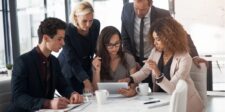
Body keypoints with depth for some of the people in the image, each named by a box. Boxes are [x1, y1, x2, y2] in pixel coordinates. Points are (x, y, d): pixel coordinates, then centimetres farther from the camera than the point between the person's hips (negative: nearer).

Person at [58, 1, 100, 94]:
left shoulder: (96, 24, -14)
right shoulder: (67, 31, -28)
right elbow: (72, 60, -28)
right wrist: (86, 81, -35)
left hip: (86, 66, 4)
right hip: (69, 70, -4)